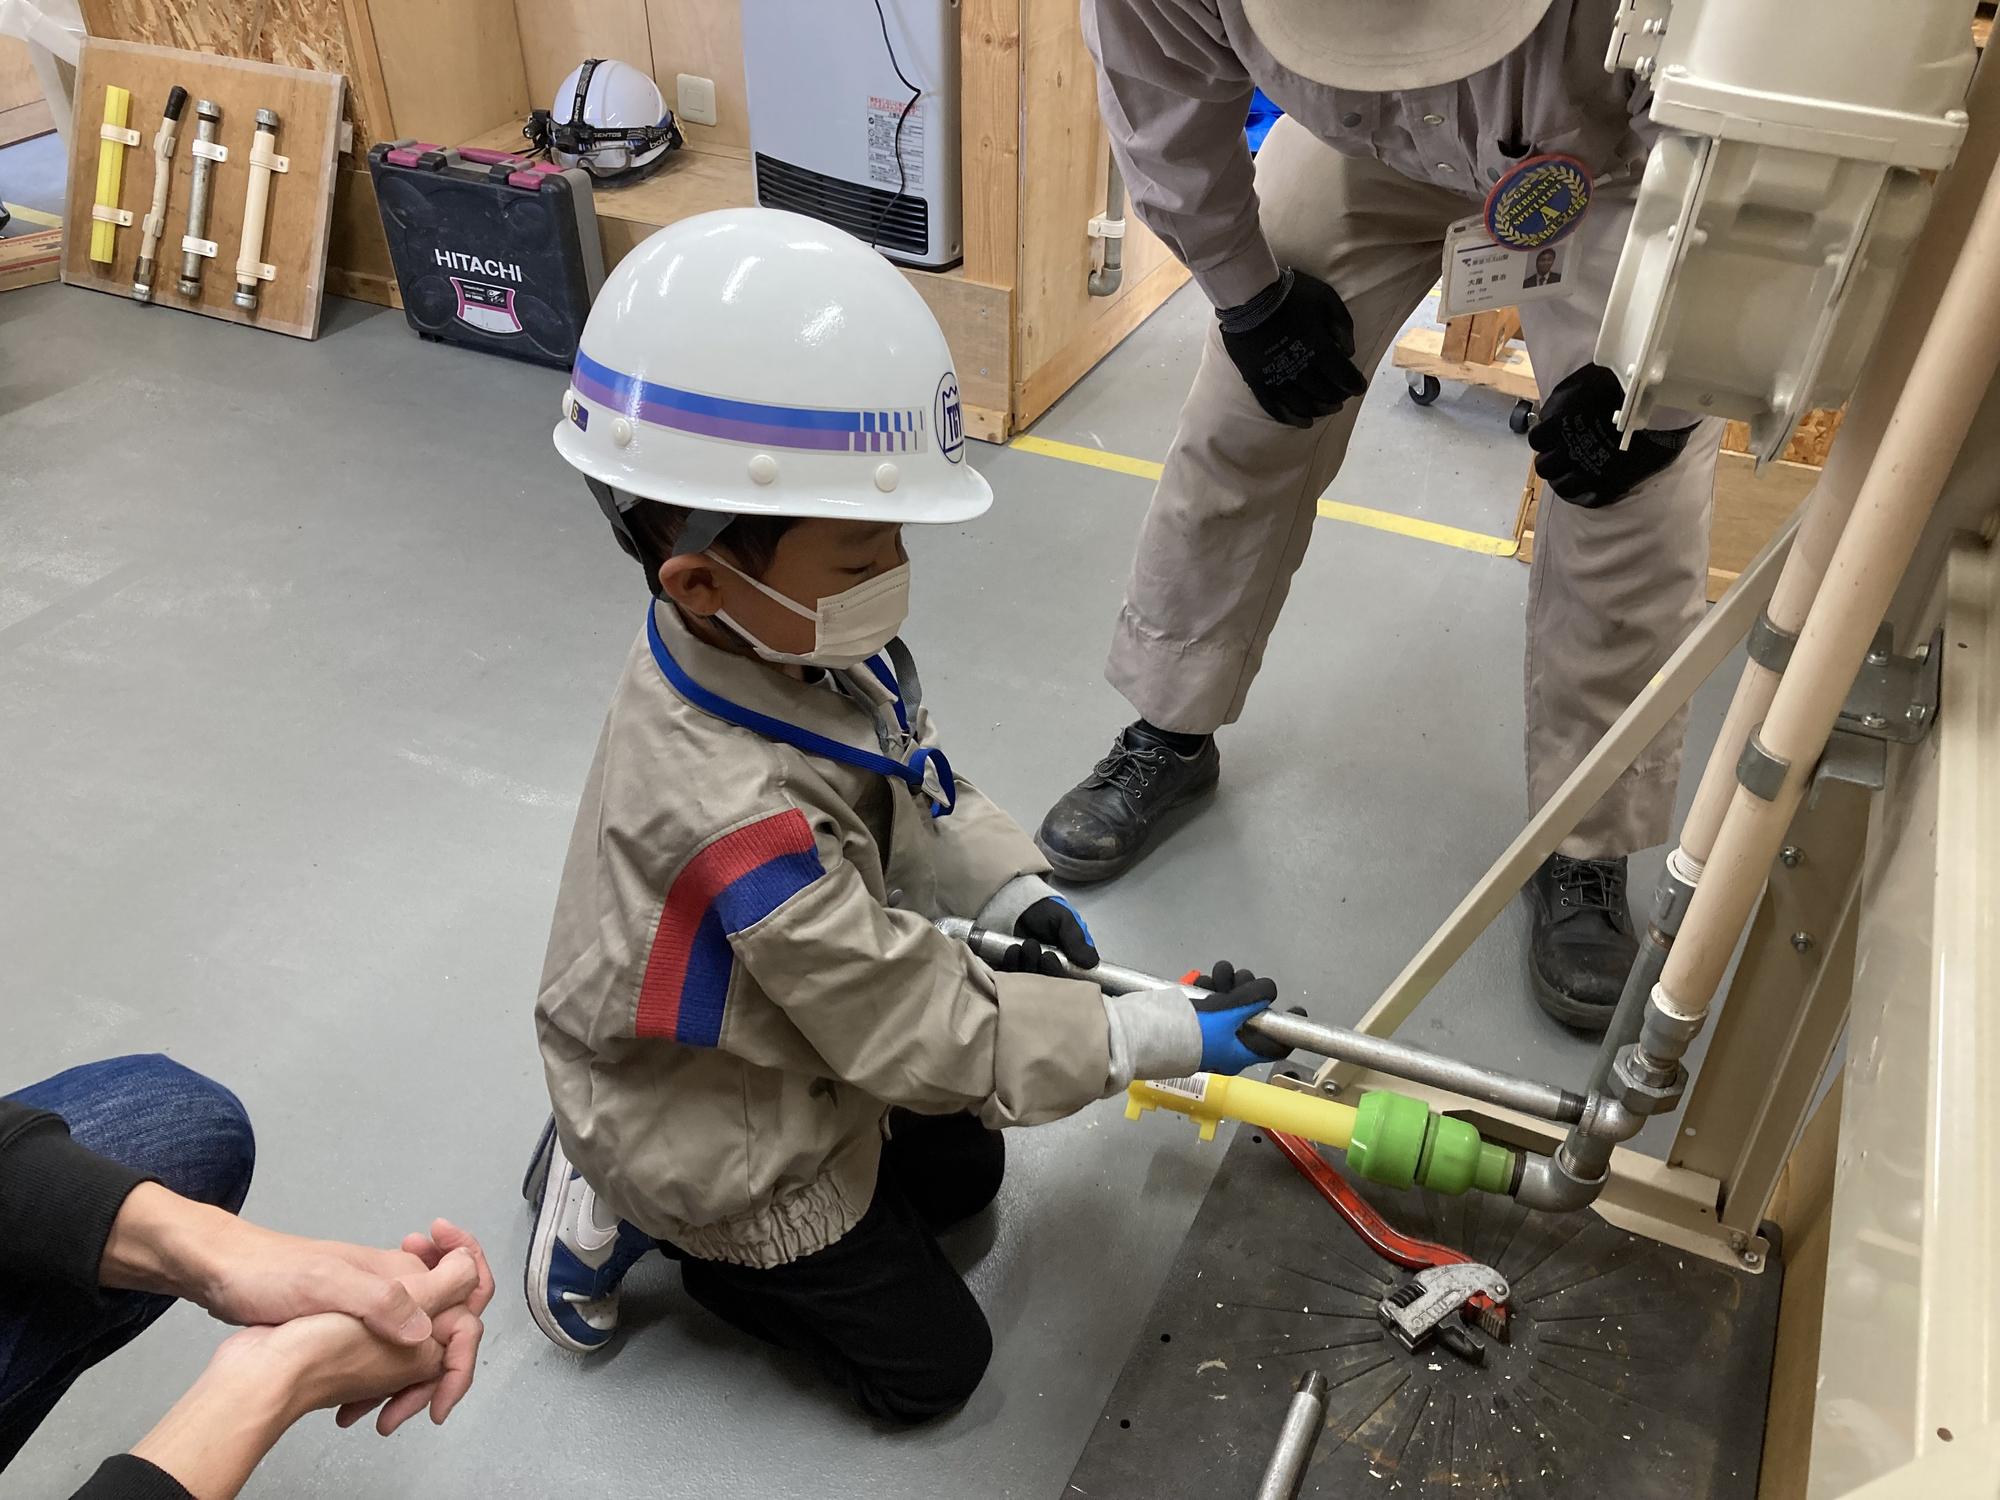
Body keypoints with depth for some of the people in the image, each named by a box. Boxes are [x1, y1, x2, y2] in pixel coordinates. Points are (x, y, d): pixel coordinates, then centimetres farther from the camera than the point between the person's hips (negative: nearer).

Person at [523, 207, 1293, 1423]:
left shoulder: (806, 642, -18)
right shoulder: (733, 811, -43)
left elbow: (913, 790, 4)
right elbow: (926, 1031, -33)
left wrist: (1015, 891, -10)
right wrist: (1165, 1037, -27)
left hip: (803, 1036, 7)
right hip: (715, 1133, -7)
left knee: (962, 1178, 28)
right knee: (933, 1363, 11)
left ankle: (626, 1164, 25)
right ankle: (633, 1217, 14)